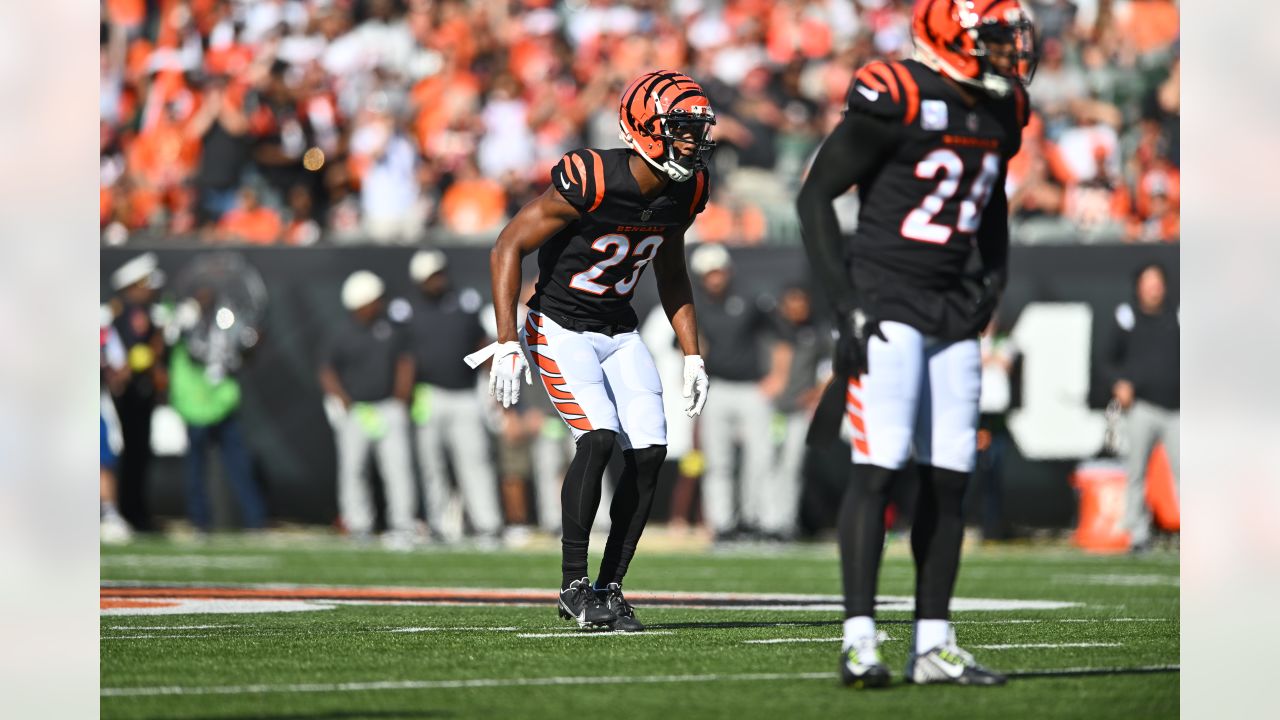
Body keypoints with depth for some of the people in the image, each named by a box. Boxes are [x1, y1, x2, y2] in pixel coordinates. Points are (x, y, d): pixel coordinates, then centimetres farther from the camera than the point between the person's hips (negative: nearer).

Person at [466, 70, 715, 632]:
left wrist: (692, 355, 12)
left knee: (650, 452, -7)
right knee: (600, 438, -23)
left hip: (619, 331, 6)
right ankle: (574, 587, -11)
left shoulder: (683, 192, -4)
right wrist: (507, 344, -22)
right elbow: (507, 249, -18)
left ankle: (610, 588, 4)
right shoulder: (590, 182, -25)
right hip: (560, 328, -6)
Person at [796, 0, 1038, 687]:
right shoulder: (896, 99, -15)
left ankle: (933, 644, 10)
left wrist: (994, 275, 14)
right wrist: (844, 302, -15)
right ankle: (859, 642, -11)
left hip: (952, 312, 7)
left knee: (949, 475, 5)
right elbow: (815, 195, -11)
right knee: (879, 467, -12)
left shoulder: (998, 112, 8)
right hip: (887, 304, -7)